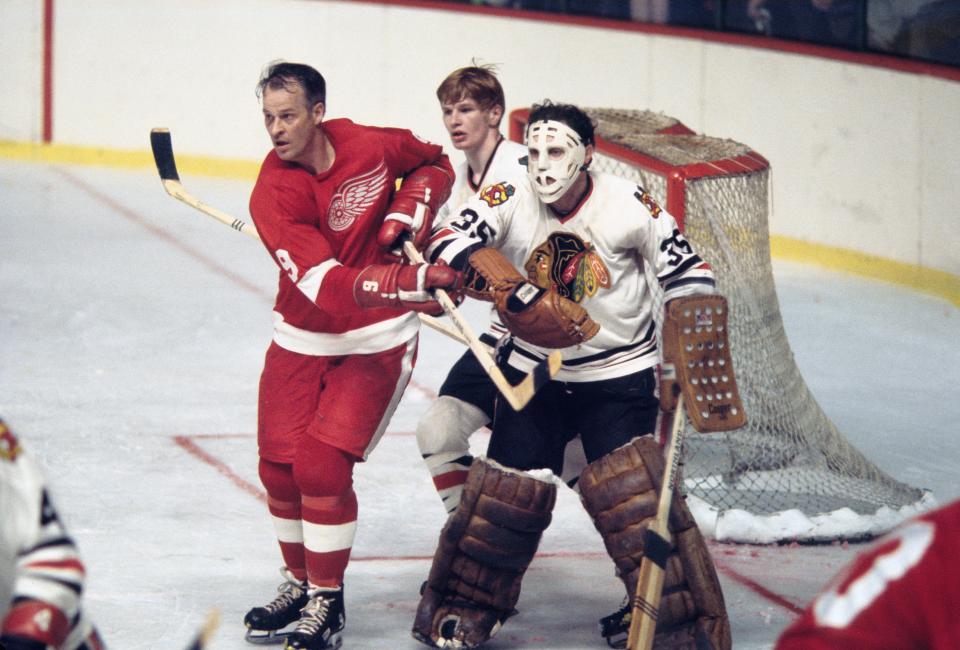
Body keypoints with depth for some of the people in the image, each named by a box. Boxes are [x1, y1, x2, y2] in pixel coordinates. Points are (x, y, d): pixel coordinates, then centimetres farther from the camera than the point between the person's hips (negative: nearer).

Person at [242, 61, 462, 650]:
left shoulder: (373, 146, -15)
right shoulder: (273, 194, -20)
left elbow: (435, 164, 9)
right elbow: (328, 286, -32)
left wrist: (409, 213, -11)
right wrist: (413, 282, -43)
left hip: (377, 340, -2)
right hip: (303, 336, 2)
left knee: (322, 466, -13)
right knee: (280, 466, 4)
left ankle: (327, 602, 3)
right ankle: (300, 582, 29)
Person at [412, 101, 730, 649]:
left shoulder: (629, 204, -13)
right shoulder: (511, 202, -11)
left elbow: (687, 273, -5)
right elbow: (449, 247, -24)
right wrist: (514, 292, -38)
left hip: (620, 374, -2)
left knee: (631, 493, -15)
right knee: (507, 490, 2)